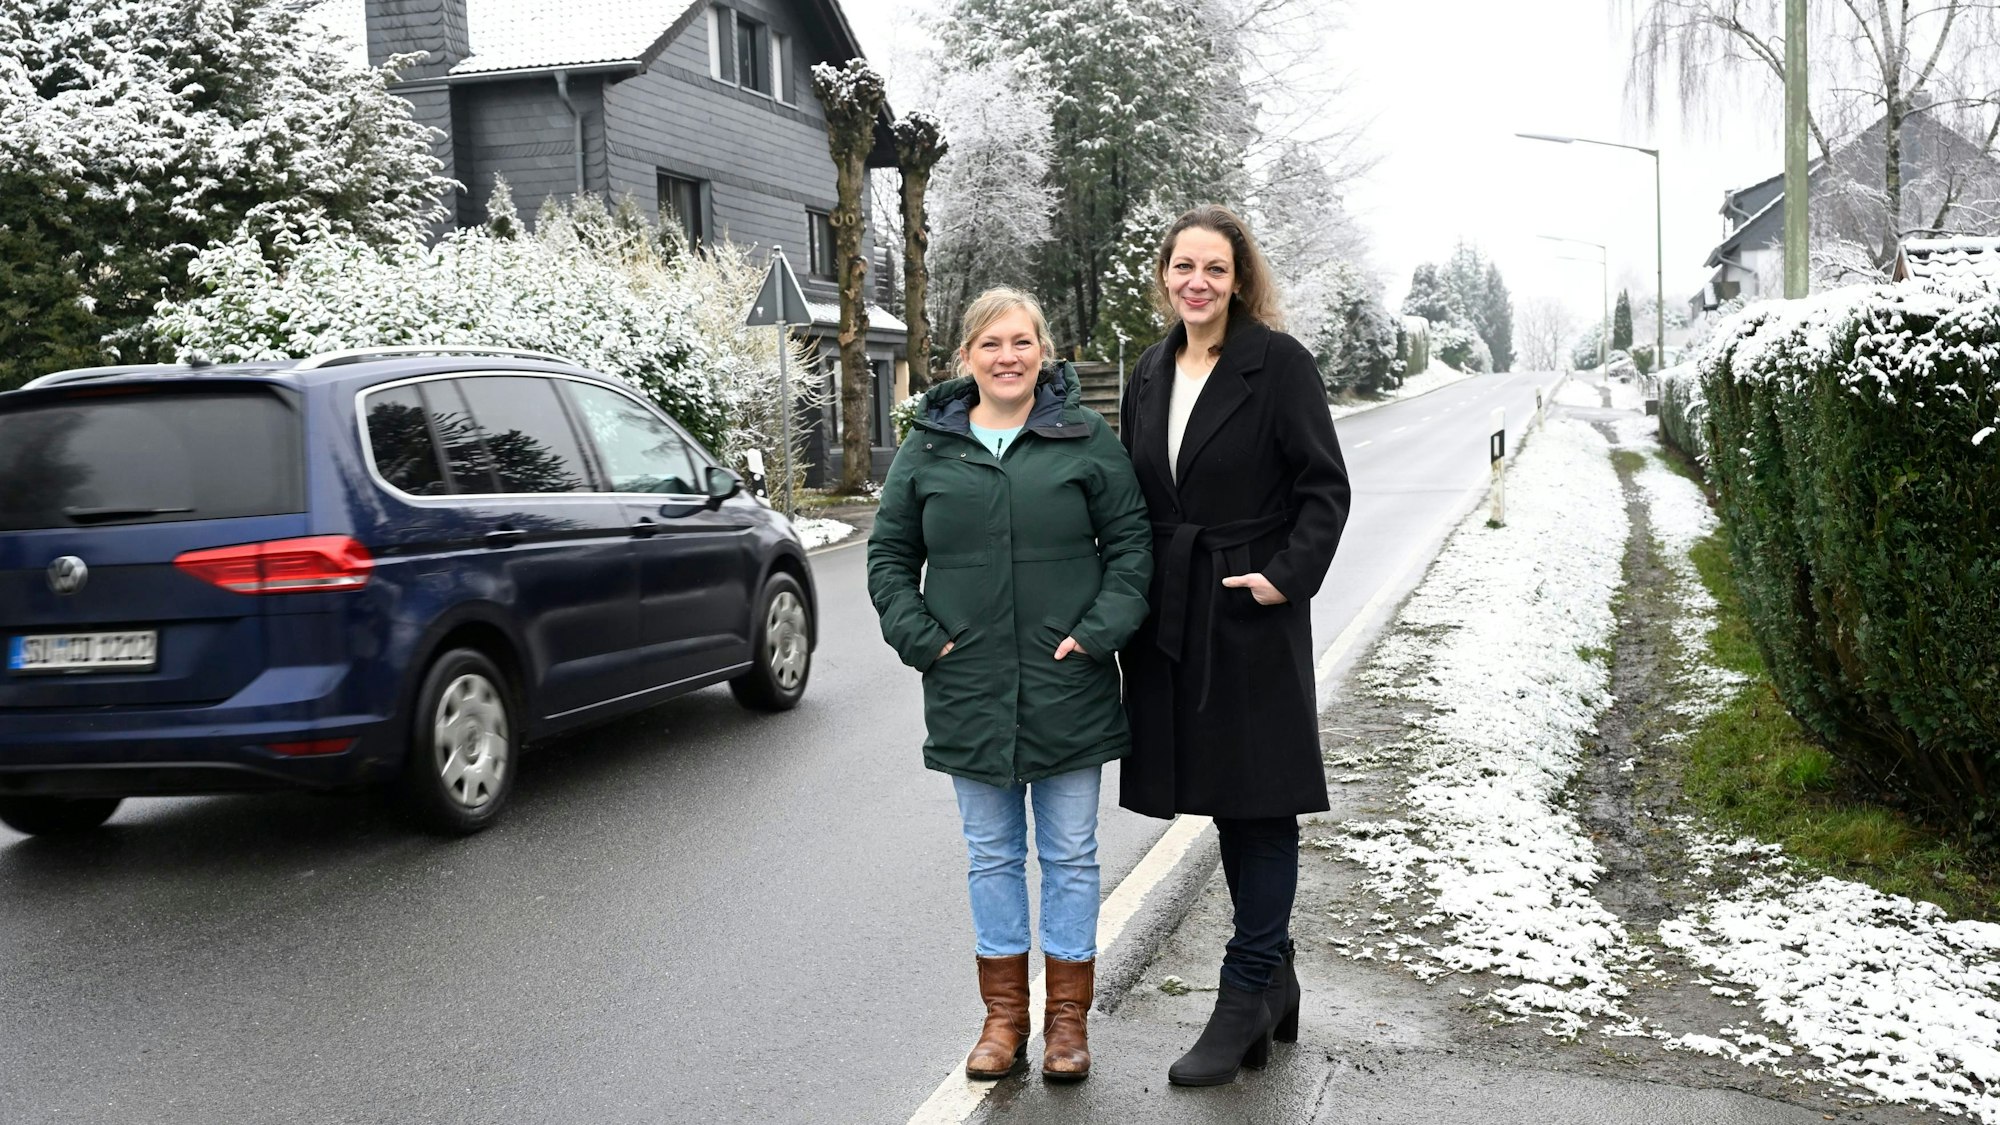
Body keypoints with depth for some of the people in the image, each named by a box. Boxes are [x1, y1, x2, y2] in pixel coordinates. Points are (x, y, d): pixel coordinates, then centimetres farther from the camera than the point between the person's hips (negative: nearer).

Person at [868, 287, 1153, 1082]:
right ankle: (1004, 1015, 25)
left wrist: (1099, 631, -9)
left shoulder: (1085, 439, 0)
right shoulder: (927, 448, 5)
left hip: (1068, 687, -1)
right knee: (991, 855, 12)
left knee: (1070, 855, 8)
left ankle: (1068, 1016, 22)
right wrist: (921, 638, -2)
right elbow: (889, 555, 10)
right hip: (968, 691, 2)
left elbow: (1131, 542, 2)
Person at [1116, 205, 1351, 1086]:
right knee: (1226, 804, 14)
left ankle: (1245, 998, 11)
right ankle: (1273, 981, 29)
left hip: (1254, 616, -6)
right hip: (1176, 617, 6)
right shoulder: (1151, 375, 11)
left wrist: (1288, 575, -18)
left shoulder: (1278, 361, -7)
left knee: (1261, 805, 1)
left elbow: (1325, 486, -9)